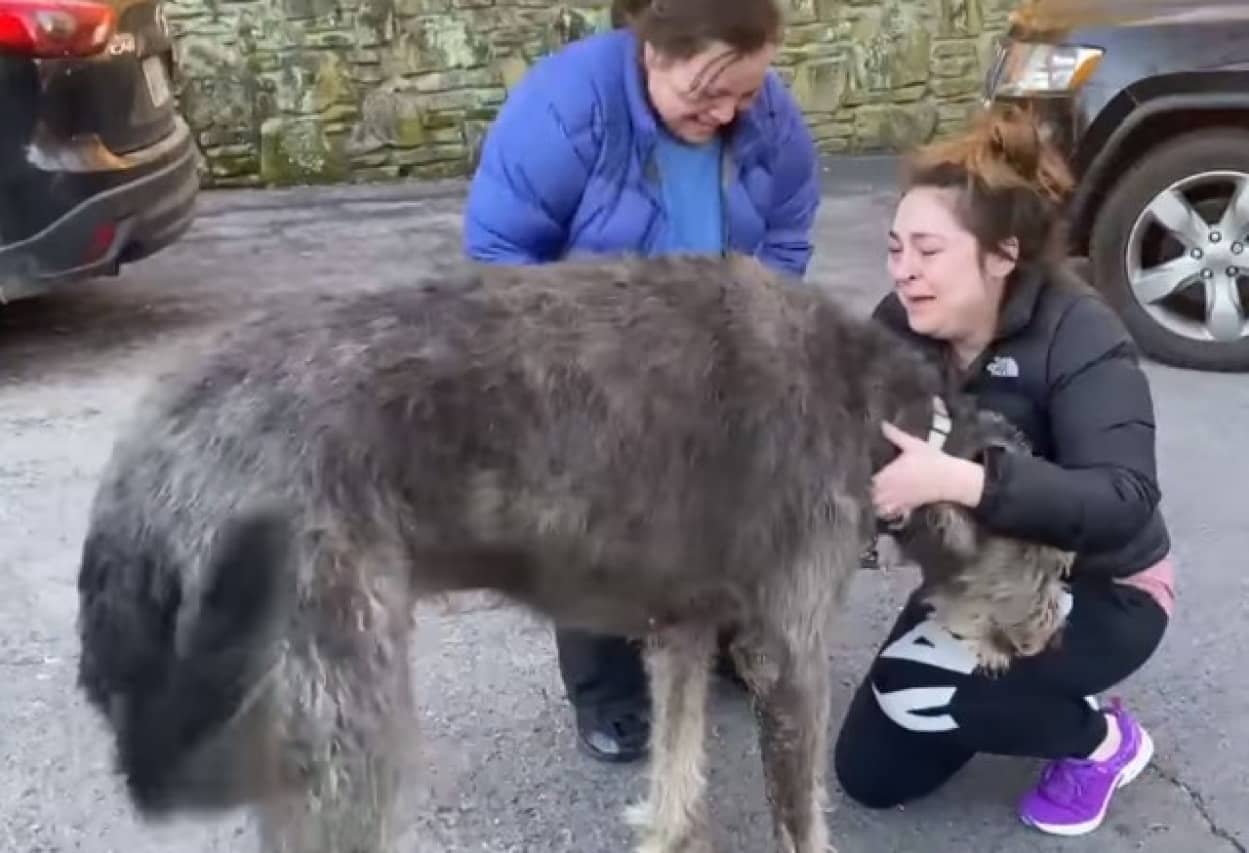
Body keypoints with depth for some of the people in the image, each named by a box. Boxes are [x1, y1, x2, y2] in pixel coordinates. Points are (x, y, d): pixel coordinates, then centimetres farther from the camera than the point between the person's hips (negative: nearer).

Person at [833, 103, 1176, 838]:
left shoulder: (1079, 338, -27)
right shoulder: (901, 324, -11)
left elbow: (1125, 501, -40)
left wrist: (960, 480, -51)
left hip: (1100, 590, -6)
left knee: (909, 689, -27)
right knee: (871, 777, 4)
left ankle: (1103, 737, -1)